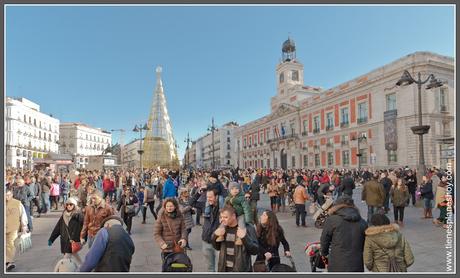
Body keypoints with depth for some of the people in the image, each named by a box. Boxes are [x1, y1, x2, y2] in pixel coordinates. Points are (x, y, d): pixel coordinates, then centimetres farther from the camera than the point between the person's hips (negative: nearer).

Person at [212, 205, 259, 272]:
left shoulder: (248, 229, -12)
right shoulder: (223, 228, 2)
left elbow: (255, 250, -14)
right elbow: (217, 247, 12)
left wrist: (245, 238, -29)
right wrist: (215, 236, -7)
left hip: (241, 270, -5)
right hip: (224, 269, 5)